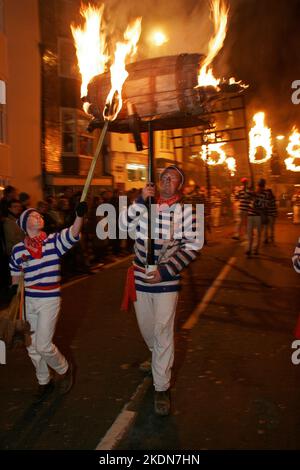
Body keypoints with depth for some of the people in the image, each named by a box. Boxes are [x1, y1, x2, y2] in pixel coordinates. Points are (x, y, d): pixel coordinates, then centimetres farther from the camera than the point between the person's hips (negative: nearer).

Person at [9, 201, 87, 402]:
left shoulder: (54, 241, -6)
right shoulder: (18, 249, 2)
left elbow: (73, 233, -25)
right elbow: (16, 277, 12)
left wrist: (80, 216, -43)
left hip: (50, 300, -4)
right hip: (28, 301, 4)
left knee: (43, 346, -4)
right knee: (32, 347, 13)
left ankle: (65, 369, 27)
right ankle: (44, 382, 37)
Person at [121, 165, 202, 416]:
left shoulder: (186, 210, -7)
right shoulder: (144, 205, 3)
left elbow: (192, 247, -9)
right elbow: (124, 223, -11)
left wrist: (166, 271, -16)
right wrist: (140, 201, -24)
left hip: (167, 280, -4)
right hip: (140, 277, 4)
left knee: (163, 331, -1)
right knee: (146, 328, 19)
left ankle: (162, 388, 14)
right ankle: (159, 359, 50)